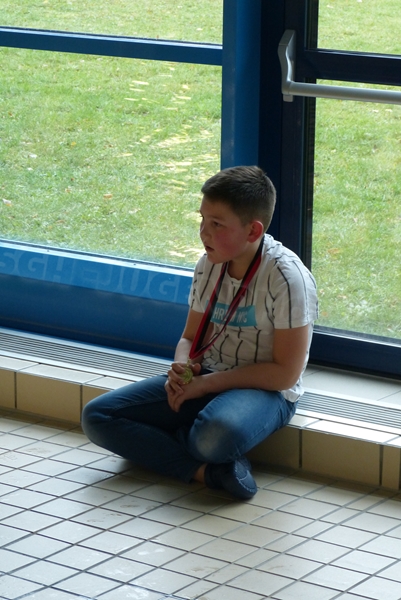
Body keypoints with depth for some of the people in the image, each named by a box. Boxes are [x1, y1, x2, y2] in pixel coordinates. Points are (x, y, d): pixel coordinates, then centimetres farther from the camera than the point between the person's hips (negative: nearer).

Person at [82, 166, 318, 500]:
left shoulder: (286, 277, -17)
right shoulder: (210, 266, 4)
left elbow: (285, 372, -17)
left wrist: (208, 383, -18)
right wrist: (182, 367, -10)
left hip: (264, 389, -8)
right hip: (204, 381, 8)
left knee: (218, 434, -44)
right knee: (97, 416, -9)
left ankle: (158, 440, -10)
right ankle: (207, 471, -23)